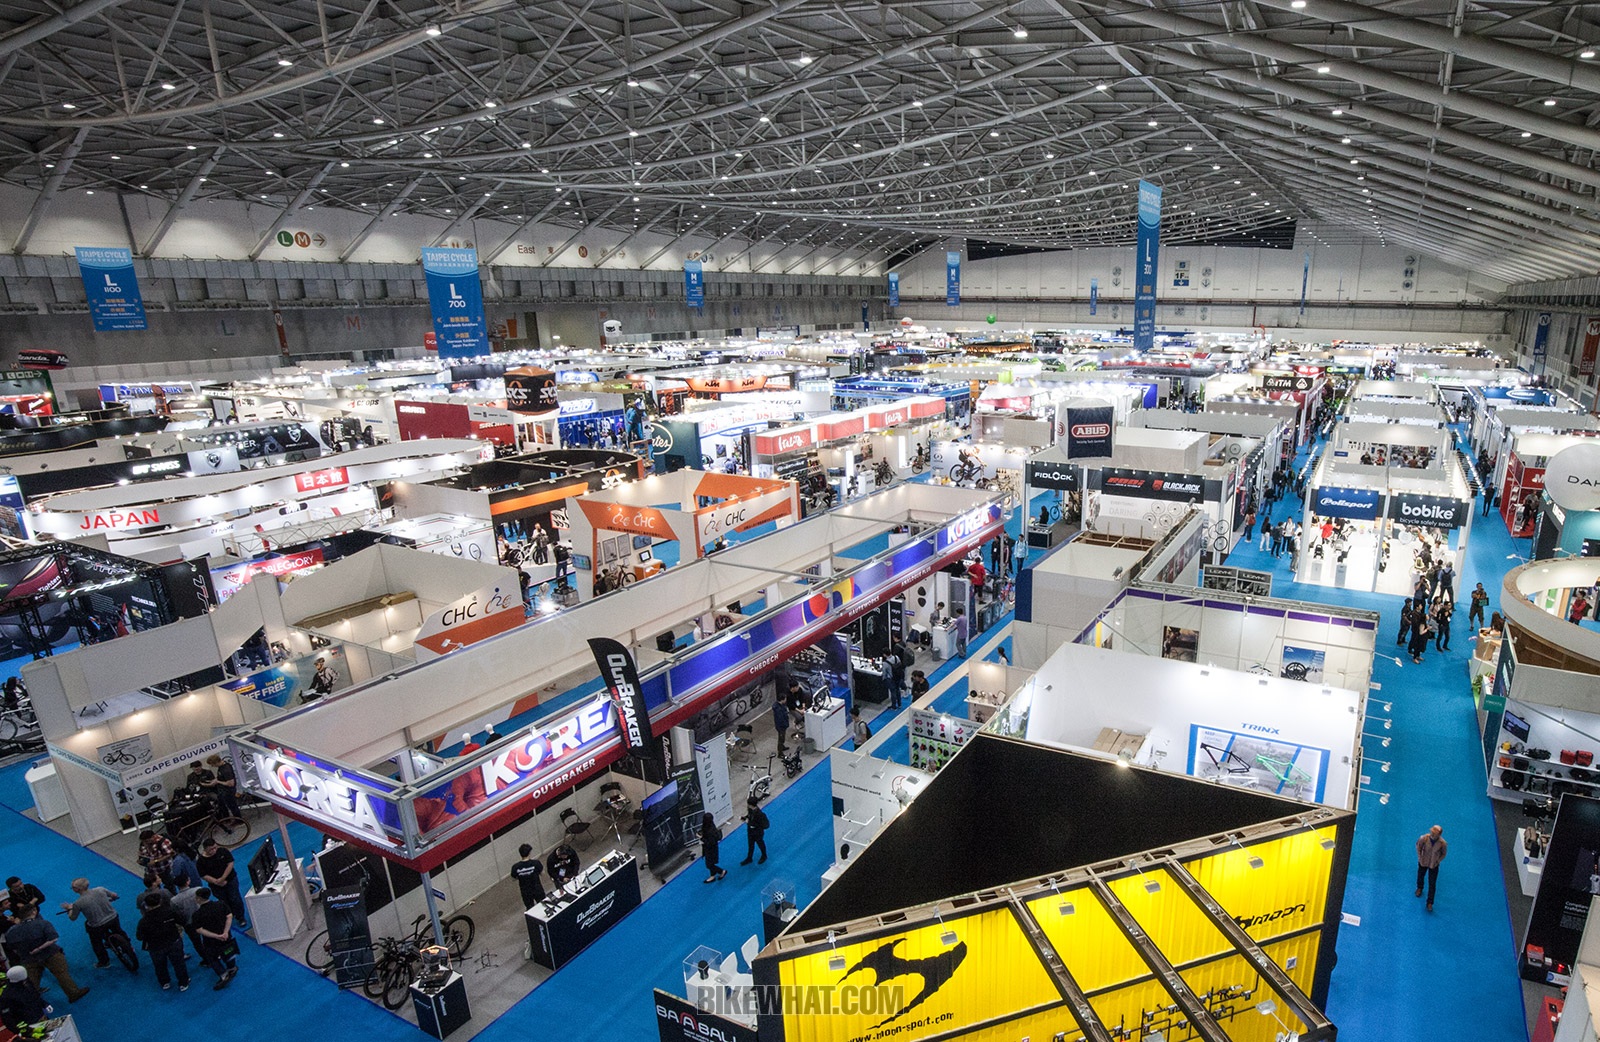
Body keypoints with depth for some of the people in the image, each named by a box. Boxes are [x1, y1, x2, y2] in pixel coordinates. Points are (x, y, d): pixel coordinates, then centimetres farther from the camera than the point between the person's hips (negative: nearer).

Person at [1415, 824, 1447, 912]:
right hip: (1423, 862, 1)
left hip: (1434, 865, -1)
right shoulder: (1424, 838, -28)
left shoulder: (1442, 843, -29)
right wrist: (1420, 858, -7)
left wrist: (1437, 862, -9)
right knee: (1420, 876, 26)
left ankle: (1430, 903, 26)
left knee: (1432, 885, 9)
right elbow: (1418, 846, -6)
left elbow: (1443, 854, -7)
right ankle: (1419, 888, 58)